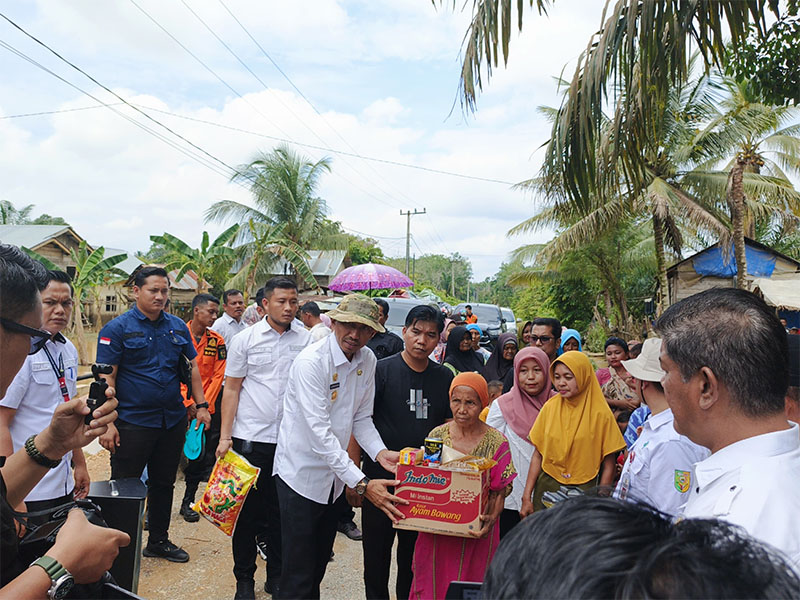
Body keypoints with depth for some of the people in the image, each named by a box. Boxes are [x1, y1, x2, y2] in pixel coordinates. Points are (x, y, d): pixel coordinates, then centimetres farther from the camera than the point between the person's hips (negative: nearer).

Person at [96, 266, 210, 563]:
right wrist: (107, 423, -17)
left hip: (173, 421, 5)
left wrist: (201, 405, 8)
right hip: (132, 423, -5)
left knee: (163, 483, 17)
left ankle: (158, 540, 33)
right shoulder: (117, 328, -8)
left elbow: (192, 366, 13)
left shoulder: (178, 326, 6)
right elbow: (107, 377, -12)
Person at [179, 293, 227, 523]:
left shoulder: (217, 341, 2)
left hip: (208, 404, 2)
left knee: (200, 453, 3)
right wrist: (189, 404, -10)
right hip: (180, 403, -2)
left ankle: (188, 501, 18)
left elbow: (217, 376, 1)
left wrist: (204, 407, -7)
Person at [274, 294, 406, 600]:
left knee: (320, 562, 22)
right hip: (302, 473, -7)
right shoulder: (311, 361, -24)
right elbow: (319, 431, -30)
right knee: (298, 575, 0)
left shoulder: (368, 360, -2)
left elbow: (361, 418, 4)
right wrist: (361, 484, -34)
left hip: (334, 476, 7)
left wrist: (380, 452, -16)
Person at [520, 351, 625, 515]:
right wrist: (527, 497, 1)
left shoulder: (601, 414, -7)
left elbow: (608, 466, -3)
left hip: (583, 491, -2)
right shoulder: (549, 407, 0)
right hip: (546, 488, 2)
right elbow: (537, 455, 4)